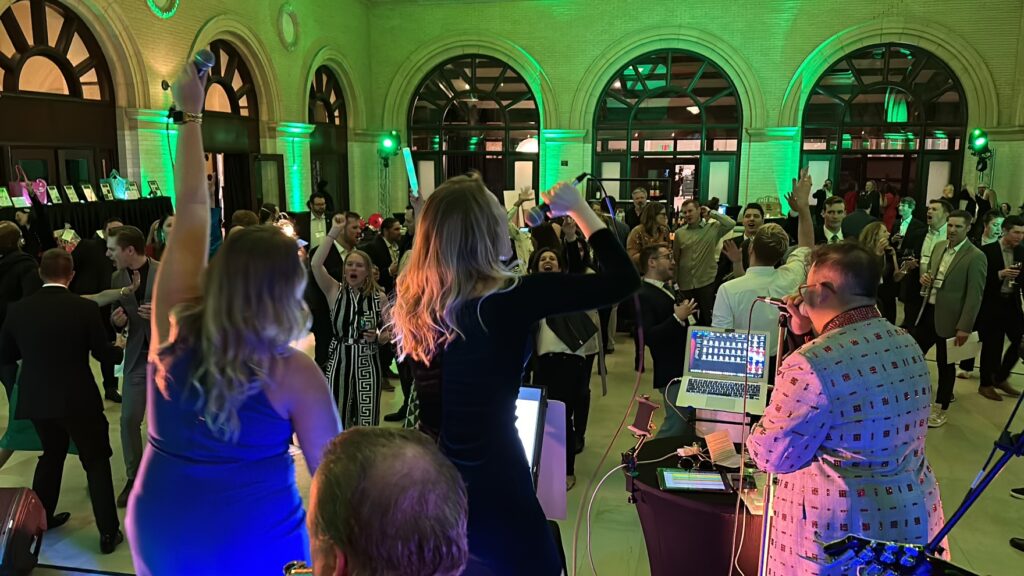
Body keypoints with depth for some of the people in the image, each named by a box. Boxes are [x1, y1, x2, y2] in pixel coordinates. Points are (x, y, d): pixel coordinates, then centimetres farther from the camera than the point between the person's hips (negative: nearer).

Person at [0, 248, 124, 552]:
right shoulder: (85, 308, -15)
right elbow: (102, 353, -6)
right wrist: (121, 350, 16)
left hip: (36, 400, 4)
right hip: (79, 399, -4)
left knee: (52, 454, 26)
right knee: (96, 461, 7)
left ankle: (40, 518, 38)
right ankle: (109, 532, 9)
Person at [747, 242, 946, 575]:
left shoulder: (810, 365, -24)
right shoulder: (909, 345, 2)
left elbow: (771, 456, -15)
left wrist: (761, 426, 3)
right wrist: (809, 335, 10)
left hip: (842, 531, -7)